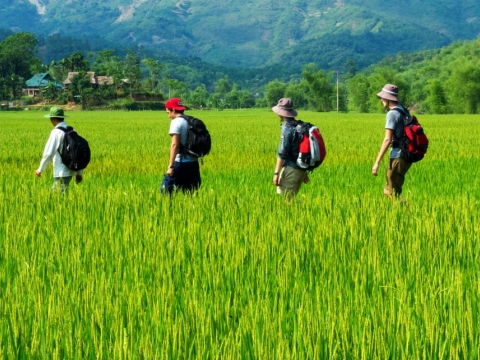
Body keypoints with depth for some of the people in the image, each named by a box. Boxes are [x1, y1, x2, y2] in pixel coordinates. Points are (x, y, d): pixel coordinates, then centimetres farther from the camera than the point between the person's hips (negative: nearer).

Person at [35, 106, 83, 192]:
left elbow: (48, 153, -14)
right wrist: (79, 173, 18)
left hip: (62, 172, -8)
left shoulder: (56, 132, -13)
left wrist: (40, 169, -2)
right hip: (70, 171, 8)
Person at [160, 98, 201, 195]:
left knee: (165, 189, -3)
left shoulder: (176, 122, -9)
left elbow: (175, 145, -17)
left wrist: (170, 166, -19)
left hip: (181, 163, -8)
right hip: (193, 163, 8)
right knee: (192, 193, 9)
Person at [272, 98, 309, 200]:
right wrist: (304, 172, 25)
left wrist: (276, 173, -16)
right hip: (300, 169, 9)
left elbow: (282, 154, -18)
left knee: (286, 198, -5)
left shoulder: (287, 129, -15)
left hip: (291, 169, -9)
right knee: (291, 198, 14)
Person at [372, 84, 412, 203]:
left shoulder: (392, 113, -13)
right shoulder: (404, 111, 14)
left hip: (398, 157, -9)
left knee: (393, 193, -2)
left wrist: (377, 162, -19)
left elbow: (387, 139, -19)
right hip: (408, 156, 9)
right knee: (388, 190, 15)